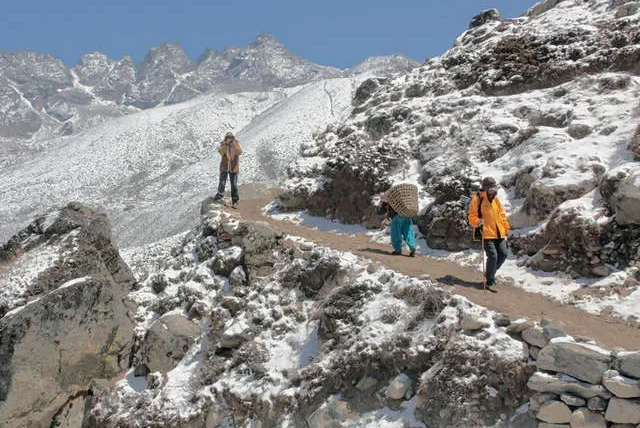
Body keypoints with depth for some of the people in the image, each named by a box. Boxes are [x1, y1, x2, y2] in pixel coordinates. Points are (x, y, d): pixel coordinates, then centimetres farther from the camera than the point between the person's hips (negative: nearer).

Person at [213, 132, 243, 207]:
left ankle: (235, 202, 11)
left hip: (234, 167, 0)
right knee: (222, 183, -9)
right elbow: (221, 152, -22)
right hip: (224, 167, 0)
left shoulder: (236, 143, -5)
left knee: (234, 185, 4)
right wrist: (225, 145, -35)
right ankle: (219, 197, 3)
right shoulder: (223, 144, -5)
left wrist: (234, 144, -32)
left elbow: (239, 152, -21)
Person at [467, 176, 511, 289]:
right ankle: (490, 280, 5)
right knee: (493, 256, -13)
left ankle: (490, 273, 27)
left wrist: (507, 228, 16)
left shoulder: (495, 199, 14)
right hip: (486, 234, -7)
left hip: (499, 233, 7)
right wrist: (478, 222, -27)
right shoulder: (477, 199, -7)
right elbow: (471, 216, -7)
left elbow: (502, 215, 22)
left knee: (503, 254, 5)